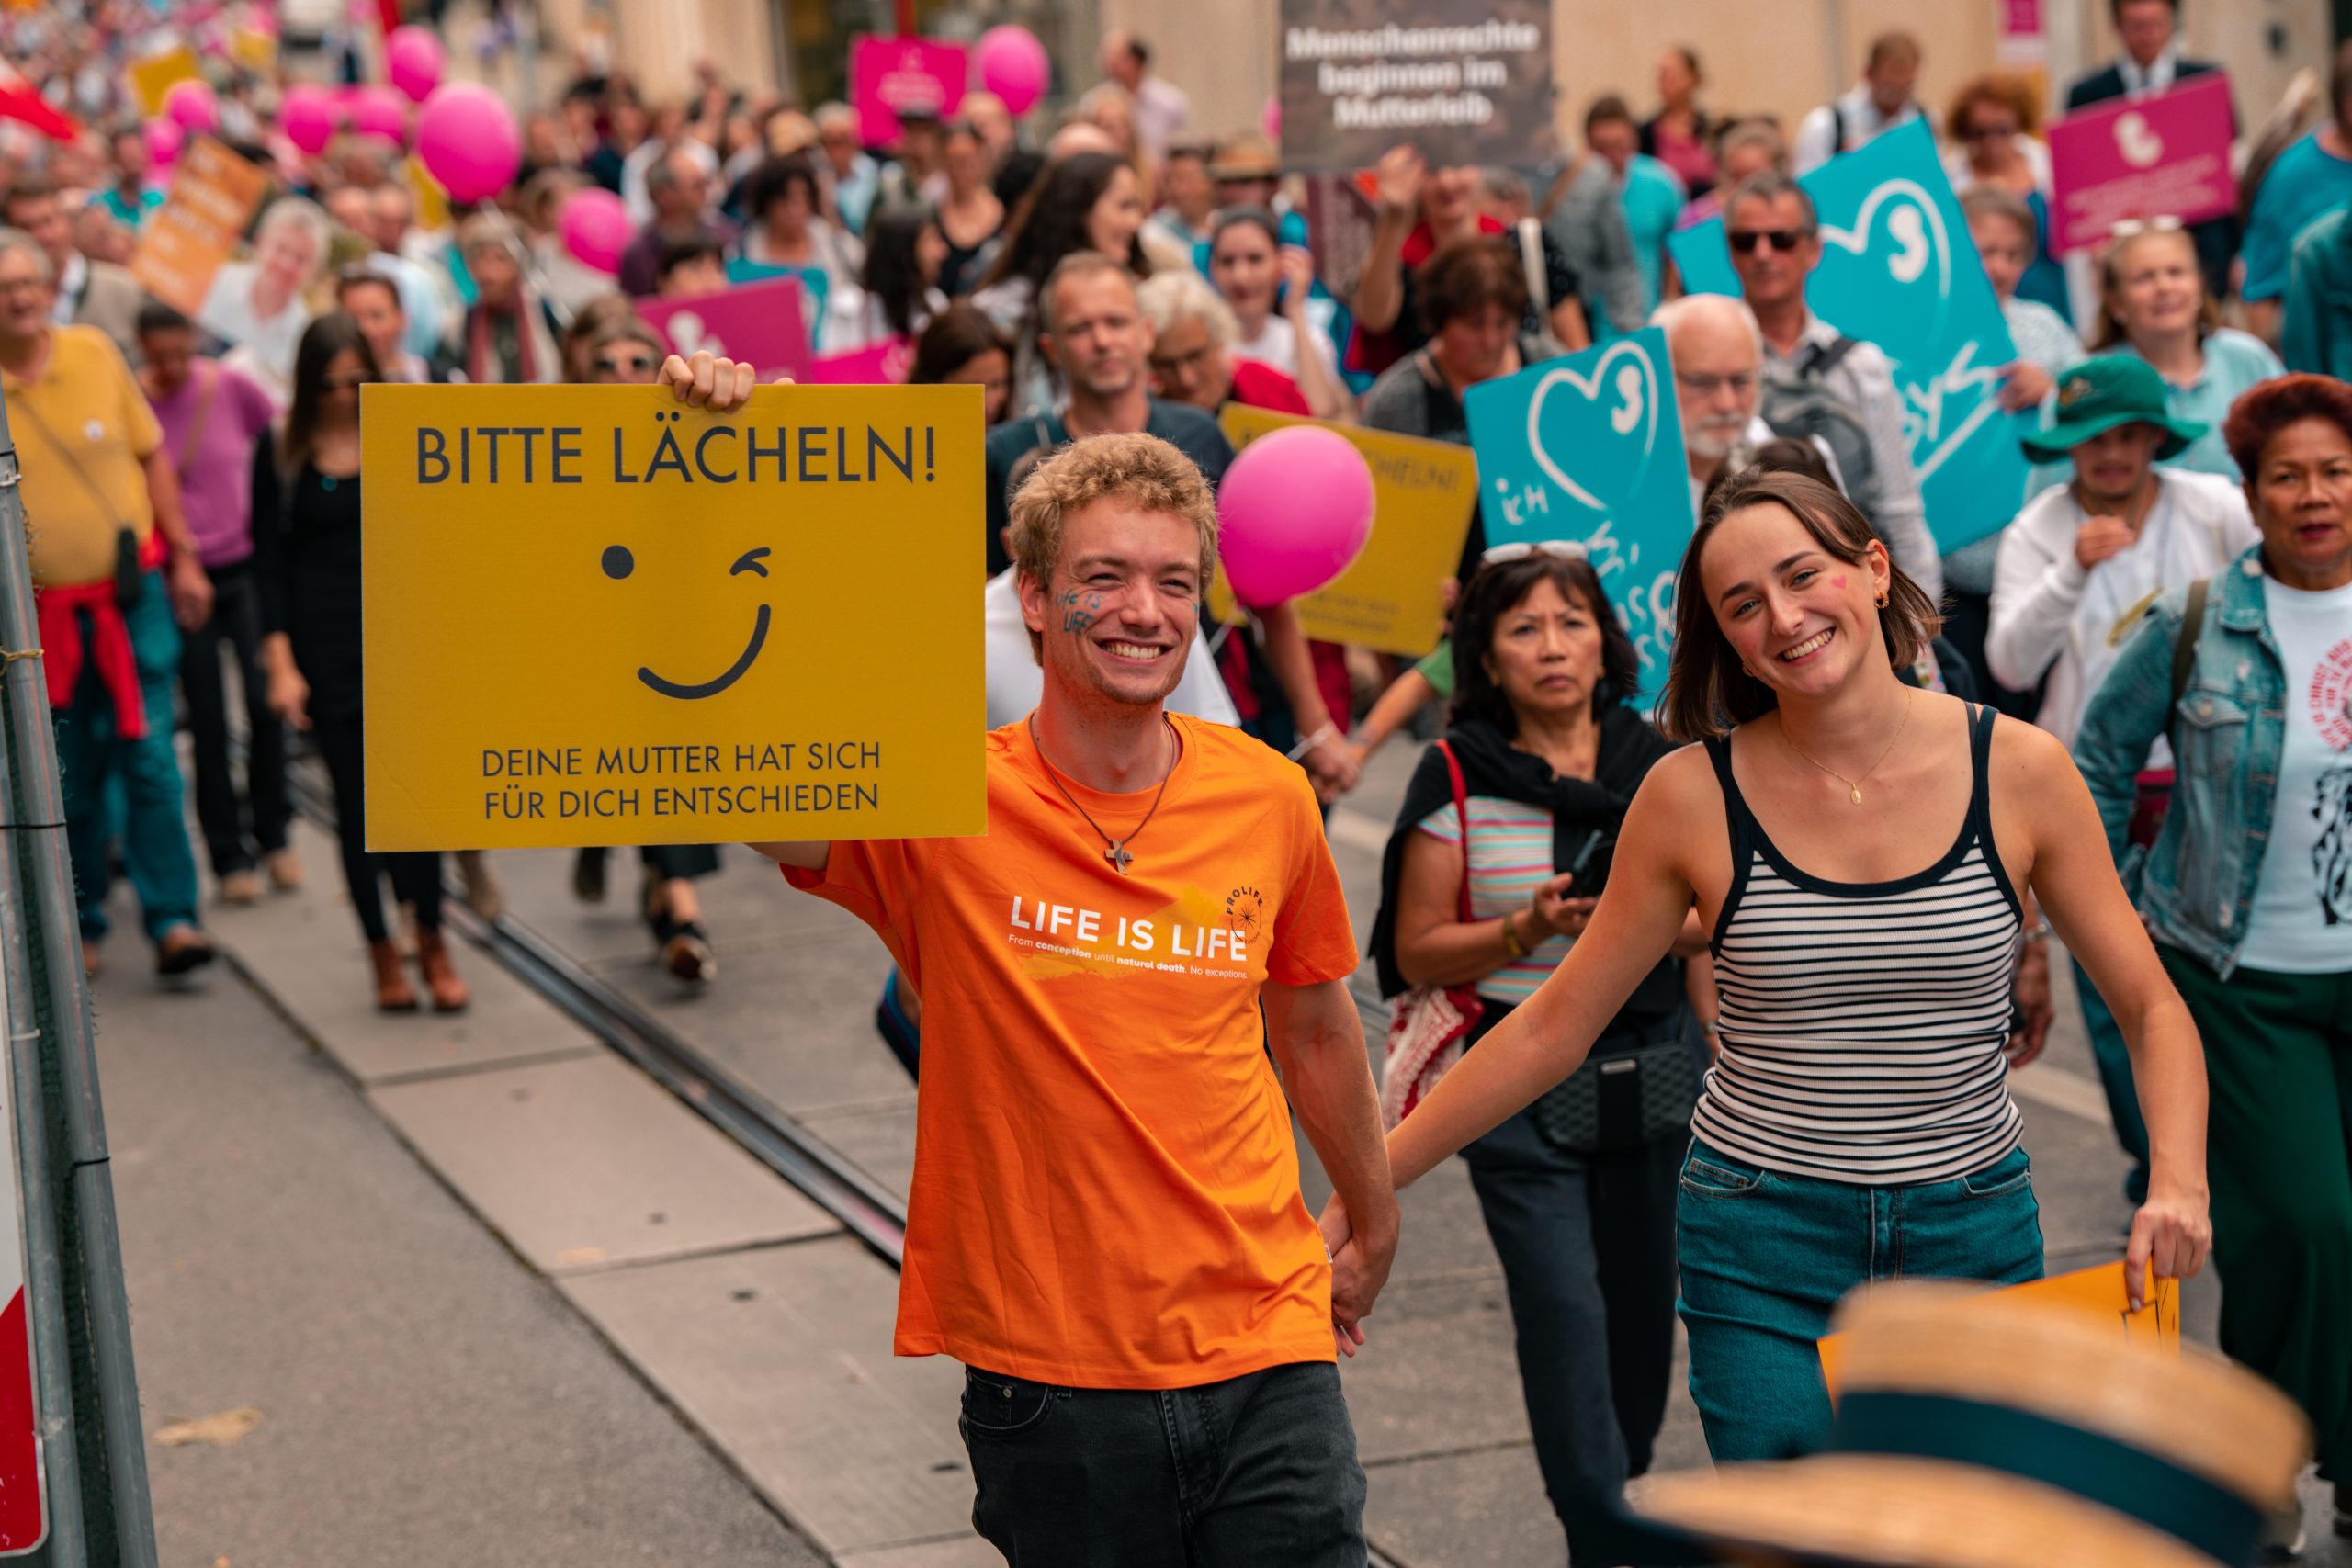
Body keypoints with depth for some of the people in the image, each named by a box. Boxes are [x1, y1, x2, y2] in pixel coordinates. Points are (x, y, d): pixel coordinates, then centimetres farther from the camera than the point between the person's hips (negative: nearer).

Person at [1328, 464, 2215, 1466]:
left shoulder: (2019, 771, -5)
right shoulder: (1693, 796, -6)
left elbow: (2151, 1008, 2)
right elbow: (1549, 1030, 1)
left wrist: (2178, 1179, -16)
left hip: (1972, 1234, 1)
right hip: (1763, 1249, -1)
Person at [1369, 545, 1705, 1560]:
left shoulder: (1658, 764, 3)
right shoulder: (1457, 776, -5)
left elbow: (1710, 923, 11)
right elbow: (1416, 953, -3)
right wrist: (1528, 929, -19)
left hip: (1656, 1064, 3)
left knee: (1643, 1309, 10)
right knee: (1565, 1314, -11)